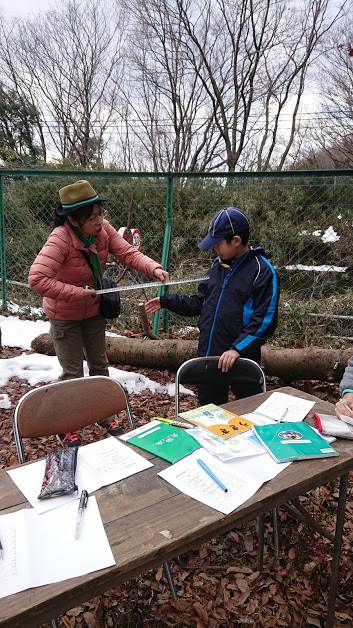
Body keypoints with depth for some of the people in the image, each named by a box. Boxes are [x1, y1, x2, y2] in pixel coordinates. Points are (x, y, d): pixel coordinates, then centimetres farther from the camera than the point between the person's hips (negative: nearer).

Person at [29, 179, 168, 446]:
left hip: (94, 310, 5)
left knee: (100, 365, 18)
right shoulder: (60, 239, -33)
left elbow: (128, 253, -17)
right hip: (65, 316, -5)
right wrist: (79, 293, -36)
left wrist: (154, 268, -35)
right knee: (73, 373, 4)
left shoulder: (103, 228, -16)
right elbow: (37, 279, -40)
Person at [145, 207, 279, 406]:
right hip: (208, 358, 7)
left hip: (241, 360, -6)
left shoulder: (263, 270, -13)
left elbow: (265, 321, -17)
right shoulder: (218, 264, 9)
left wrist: (237, 349, -24)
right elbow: (202, 302, 17)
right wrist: (166, 301, 10)